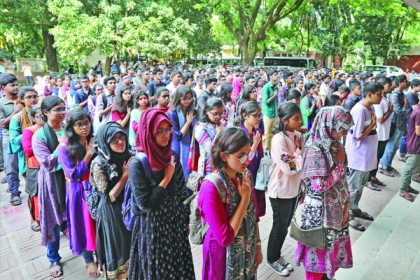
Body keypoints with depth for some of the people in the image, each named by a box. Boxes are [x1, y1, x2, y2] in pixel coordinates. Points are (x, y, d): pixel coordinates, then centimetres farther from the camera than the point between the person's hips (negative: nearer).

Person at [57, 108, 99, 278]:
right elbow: (73, 175, -19)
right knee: (84, 225, 10)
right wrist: (88, 154, -20)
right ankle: (89, 260, 31)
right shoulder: (64, 148, -13)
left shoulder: (95, 141, -2)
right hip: (79, 192, -3)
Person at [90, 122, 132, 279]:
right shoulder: (98, 164, -20)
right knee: (117, 249, 14)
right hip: (112, 214, -5)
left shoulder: (128, 157, -5)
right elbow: (108, 198, -20)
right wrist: (125, 175, -22)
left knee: (131, 246, 21)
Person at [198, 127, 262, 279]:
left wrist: (257, 246, 10)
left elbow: (253, 216, 5)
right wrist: (245, 198, -25)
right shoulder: (211, 188, -27)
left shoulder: (245, 176, -6)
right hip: (223, 256, -5)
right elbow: (225, 238, -26)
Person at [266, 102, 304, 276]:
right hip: (281, 191, -7)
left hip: (293, 189, 7)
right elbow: (290, 168, -25)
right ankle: (272, 259, 31)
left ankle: (277, 256, 40)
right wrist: (299, 150, -16)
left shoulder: (298, 136, 2)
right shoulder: (279, 139, -23)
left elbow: (303, 162, 10)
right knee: (280, 227, 9)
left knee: (285, 225, 20)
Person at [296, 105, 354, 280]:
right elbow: (319, 186, -24)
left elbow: (342, 178, 8)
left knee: (333, 242, 22)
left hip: (336, 206, 8)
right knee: (319, 245, 11)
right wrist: (340, 164, -18)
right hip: (320, 209, -7)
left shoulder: (336, 146, 0)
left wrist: (345, 203, 9)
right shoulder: (315, 150, -24)